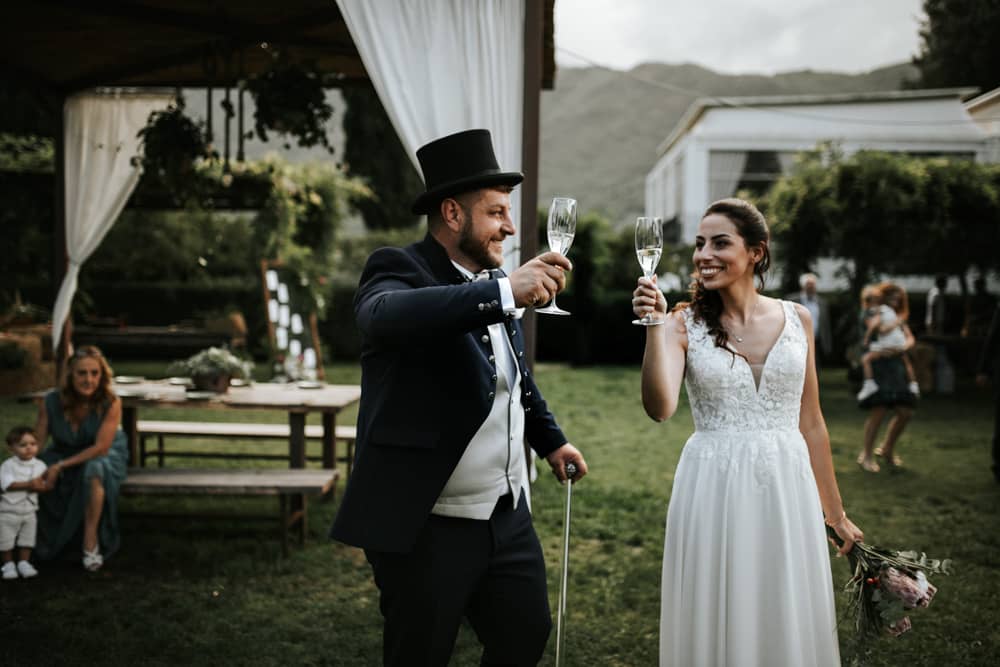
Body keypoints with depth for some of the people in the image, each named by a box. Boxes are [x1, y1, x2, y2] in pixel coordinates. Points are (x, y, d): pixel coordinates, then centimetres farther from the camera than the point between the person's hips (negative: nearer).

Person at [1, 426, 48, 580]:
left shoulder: (40, 465, -1)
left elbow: (45, 485, -5)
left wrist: (38, 486, -28)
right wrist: (29, 484, -31)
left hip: (29, 511, 3)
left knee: (27, 539, 11)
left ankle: (24, 563, 24)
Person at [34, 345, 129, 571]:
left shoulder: (111, 403, -25)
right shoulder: (51, 402, -16)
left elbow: (101, 447, -25)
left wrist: (61, 466, -28)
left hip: (105, 455, -3)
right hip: (64, 453, 4)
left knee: (94, 470, -37)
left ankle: (91, 539, -23)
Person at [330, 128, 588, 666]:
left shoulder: (493, 284, 11)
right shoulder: (397, 270, -13)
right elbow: (386, 313, -39)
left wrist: (549, 439, 28)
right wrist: (504, 292, -44)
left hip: (507, 516, 8)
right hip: (426, 526, -7)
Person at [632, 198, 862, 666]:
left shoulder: (797, 320, 4)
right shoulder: (684, 324, -3)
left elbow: (810, 423, 11)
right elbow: (659, 408, -19)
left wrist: (835, 512, 14)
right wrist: (653, 325, -26)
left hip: (787, 487, 2)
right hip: (714, 491, -2)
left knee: (791, 623, 10)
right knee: (717, 624, 6)